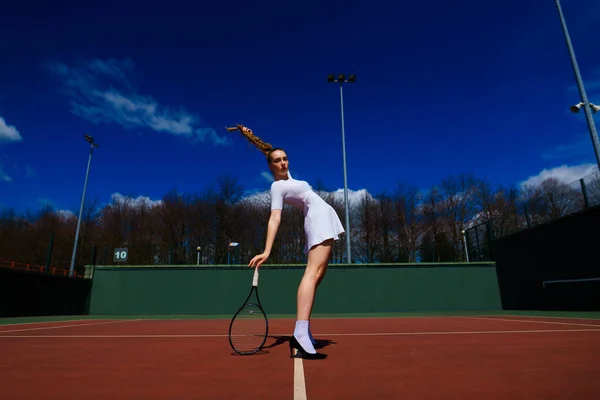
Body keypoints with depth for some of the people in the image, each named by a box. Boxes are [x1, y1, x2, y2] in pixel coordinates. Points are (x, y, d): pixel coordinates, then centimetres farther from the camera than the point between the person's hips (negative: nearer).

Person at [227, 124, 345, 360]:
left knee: (317, 276, 5)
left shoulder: (287, 177, 17)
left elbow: (269, 150, 28)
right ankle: (300, 336, -36)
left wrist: (249, 135, 23)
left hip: (323, 220, 9)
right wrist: (267, 250, -28)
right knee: (313, 272, -24)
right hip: (320, 218, -9)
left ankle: (303, 336, 6)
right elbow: (275, 219, -18)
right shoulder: (277, 187, -7)